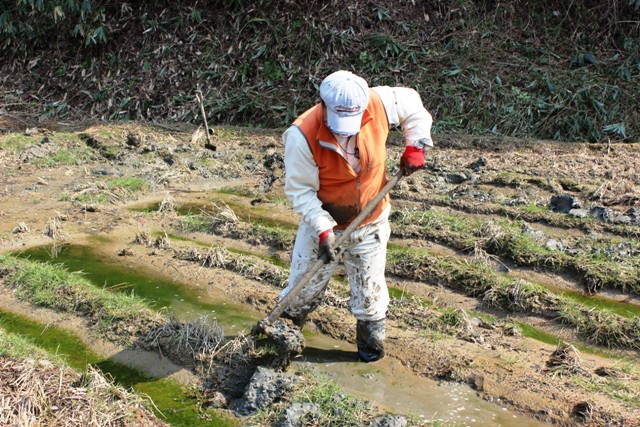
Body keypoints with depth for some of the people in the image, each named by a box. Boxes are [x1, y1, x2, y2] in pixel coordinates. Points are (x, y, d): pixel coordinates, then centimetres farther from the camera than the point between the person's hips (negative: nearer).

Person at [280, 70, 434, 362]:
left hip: (371, 224, 2)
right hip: (322, 223, -2)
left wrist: (415, 146, -7)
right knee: (304, 286, 11)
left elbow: (413, 104, 2)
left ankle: (371, 343, 37)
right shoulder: (302, 135, -29)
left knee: (369, 289, 14)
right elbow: (300, 190, -21)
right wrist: (322, 229, -29)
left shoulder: (379, 104, -21)